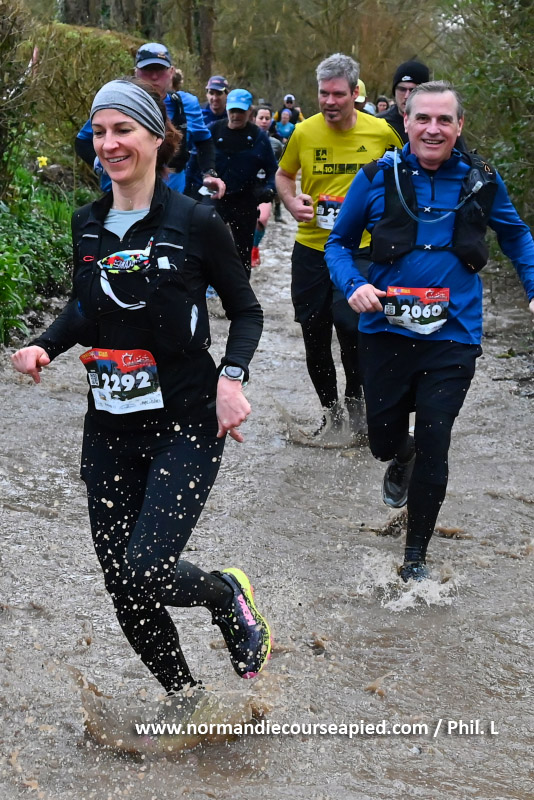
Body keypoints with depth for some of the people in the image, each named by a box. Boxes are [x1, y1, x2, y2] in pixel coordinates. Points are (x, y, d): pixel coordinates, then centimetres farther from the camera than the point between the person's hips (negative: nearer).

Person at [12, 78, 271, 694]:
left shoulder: (195, 222, -9)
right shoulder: (88, 225, 5)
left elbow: (245, 309, 0)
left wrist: (231, 375, -16)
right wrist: (45, 346, 1)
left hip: (185, 423, -5)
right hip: (109, 428, 5)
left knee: (146, 571, -19)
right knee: (121, 586, 7)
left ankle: (229, 596, 16)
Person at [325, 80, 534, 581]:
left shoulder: (482, 181, 0)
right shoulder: (378, 177, -3)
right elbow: (339, 242, 7)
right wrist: (353, 285, -12)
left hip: (452, 336, 0)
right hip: (386, 330, 1)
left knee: (433, 446, -3)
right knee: (384, 439, 11)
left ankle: (416, 554, 17)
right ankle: (402, 461, 52)